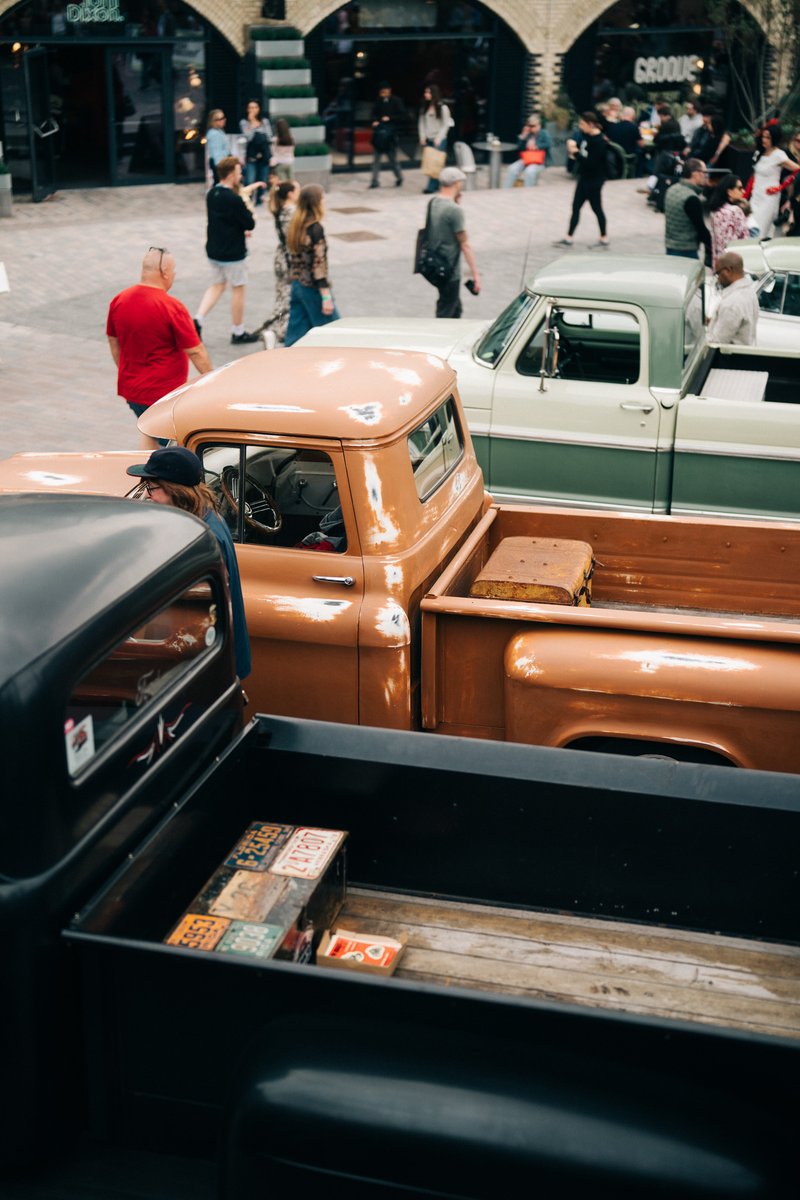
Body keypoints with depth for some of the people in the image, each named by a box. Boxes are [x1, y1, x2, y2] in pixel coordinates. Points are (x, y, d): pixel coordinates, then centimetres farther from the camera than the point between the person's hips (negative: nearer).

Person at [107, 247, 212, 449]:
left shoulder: (119, 301, -1)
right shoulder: (172, 307, -21)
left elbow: (113, 342, 10)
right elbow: (195, 351, -17)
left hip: (130, 388, 7)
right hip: (164, 393, -7)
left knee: (148, 433, 27)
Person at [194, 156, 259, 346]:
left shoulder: (212, 194, 3)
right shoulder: (234, 200, -23)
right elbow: (250, 224, -17)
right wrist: (249, 211, 0)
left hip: (214, 250, 7)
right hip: (232, 253, -7)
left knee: (217, 285, 20)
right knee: (238, 289, 8)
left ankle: (198, 319, 0)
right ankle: (238, 333, 18)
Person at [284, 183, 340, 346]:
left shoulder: (295, 225, 7)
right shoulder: (315, 228, -17)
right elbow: (319, 263, -20)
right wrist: (326, 296, -19)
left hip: (296, 285, 8)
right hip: (312, 288, -8)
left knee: (296, 335, 11)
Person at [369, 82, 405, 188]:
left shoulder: (395, 101, -4)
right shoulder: (378, 102, 6)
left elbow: (402, 114, -5)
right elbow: (374, 113, 16)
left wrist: (390, 118, -13)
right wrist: (375, 121, -4)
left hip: (391, 132, -4)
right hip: (379, 131, 4)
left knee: (392, 158, 2)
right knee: (376, 158, 1)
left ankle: (399, 178, 21)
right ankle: (374, 181, 4)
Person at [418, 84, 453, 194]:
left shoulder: (443, 108, -5)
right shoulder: (424, 108, 10)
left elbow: (446, 125, -6)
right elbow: (421, 123, 11)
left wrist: (438, 139, -13)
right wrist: (422, 137, 0)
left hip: (439, 140, -5)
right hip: (428, 140, 5)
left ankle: (431, 186, -13)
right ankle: (435, 185, 10)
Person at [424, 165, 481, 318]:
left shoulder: (432, 204, 4)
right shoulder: (454, 210, -20)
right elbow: (464, 244, -18)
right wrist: (475, 274, -14)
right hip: (449, 270, -9)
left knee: (456, 307, 21)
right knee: (446, 313, 1)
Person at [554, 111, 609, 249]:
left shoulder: (598, 141, -22)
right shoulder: (586, 135, 3)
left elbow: (591, 163, -27)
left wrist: (576, 153, -22)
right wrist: (573, 145, -2)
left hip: (594, 179, -9)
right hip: (584, 177, 9)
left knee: (596, 208, 2)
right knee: (576, 207, 11)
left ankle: (604, 240, 15)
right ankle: (568, 238, 18)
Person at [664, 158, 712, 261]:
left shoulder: (672, 189, 6)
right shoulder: (691, 199, -20)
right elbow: (701, 228, -18)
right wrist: (713, 248, -7)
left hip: (670, 246, 9)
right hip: (686, 251, -9)